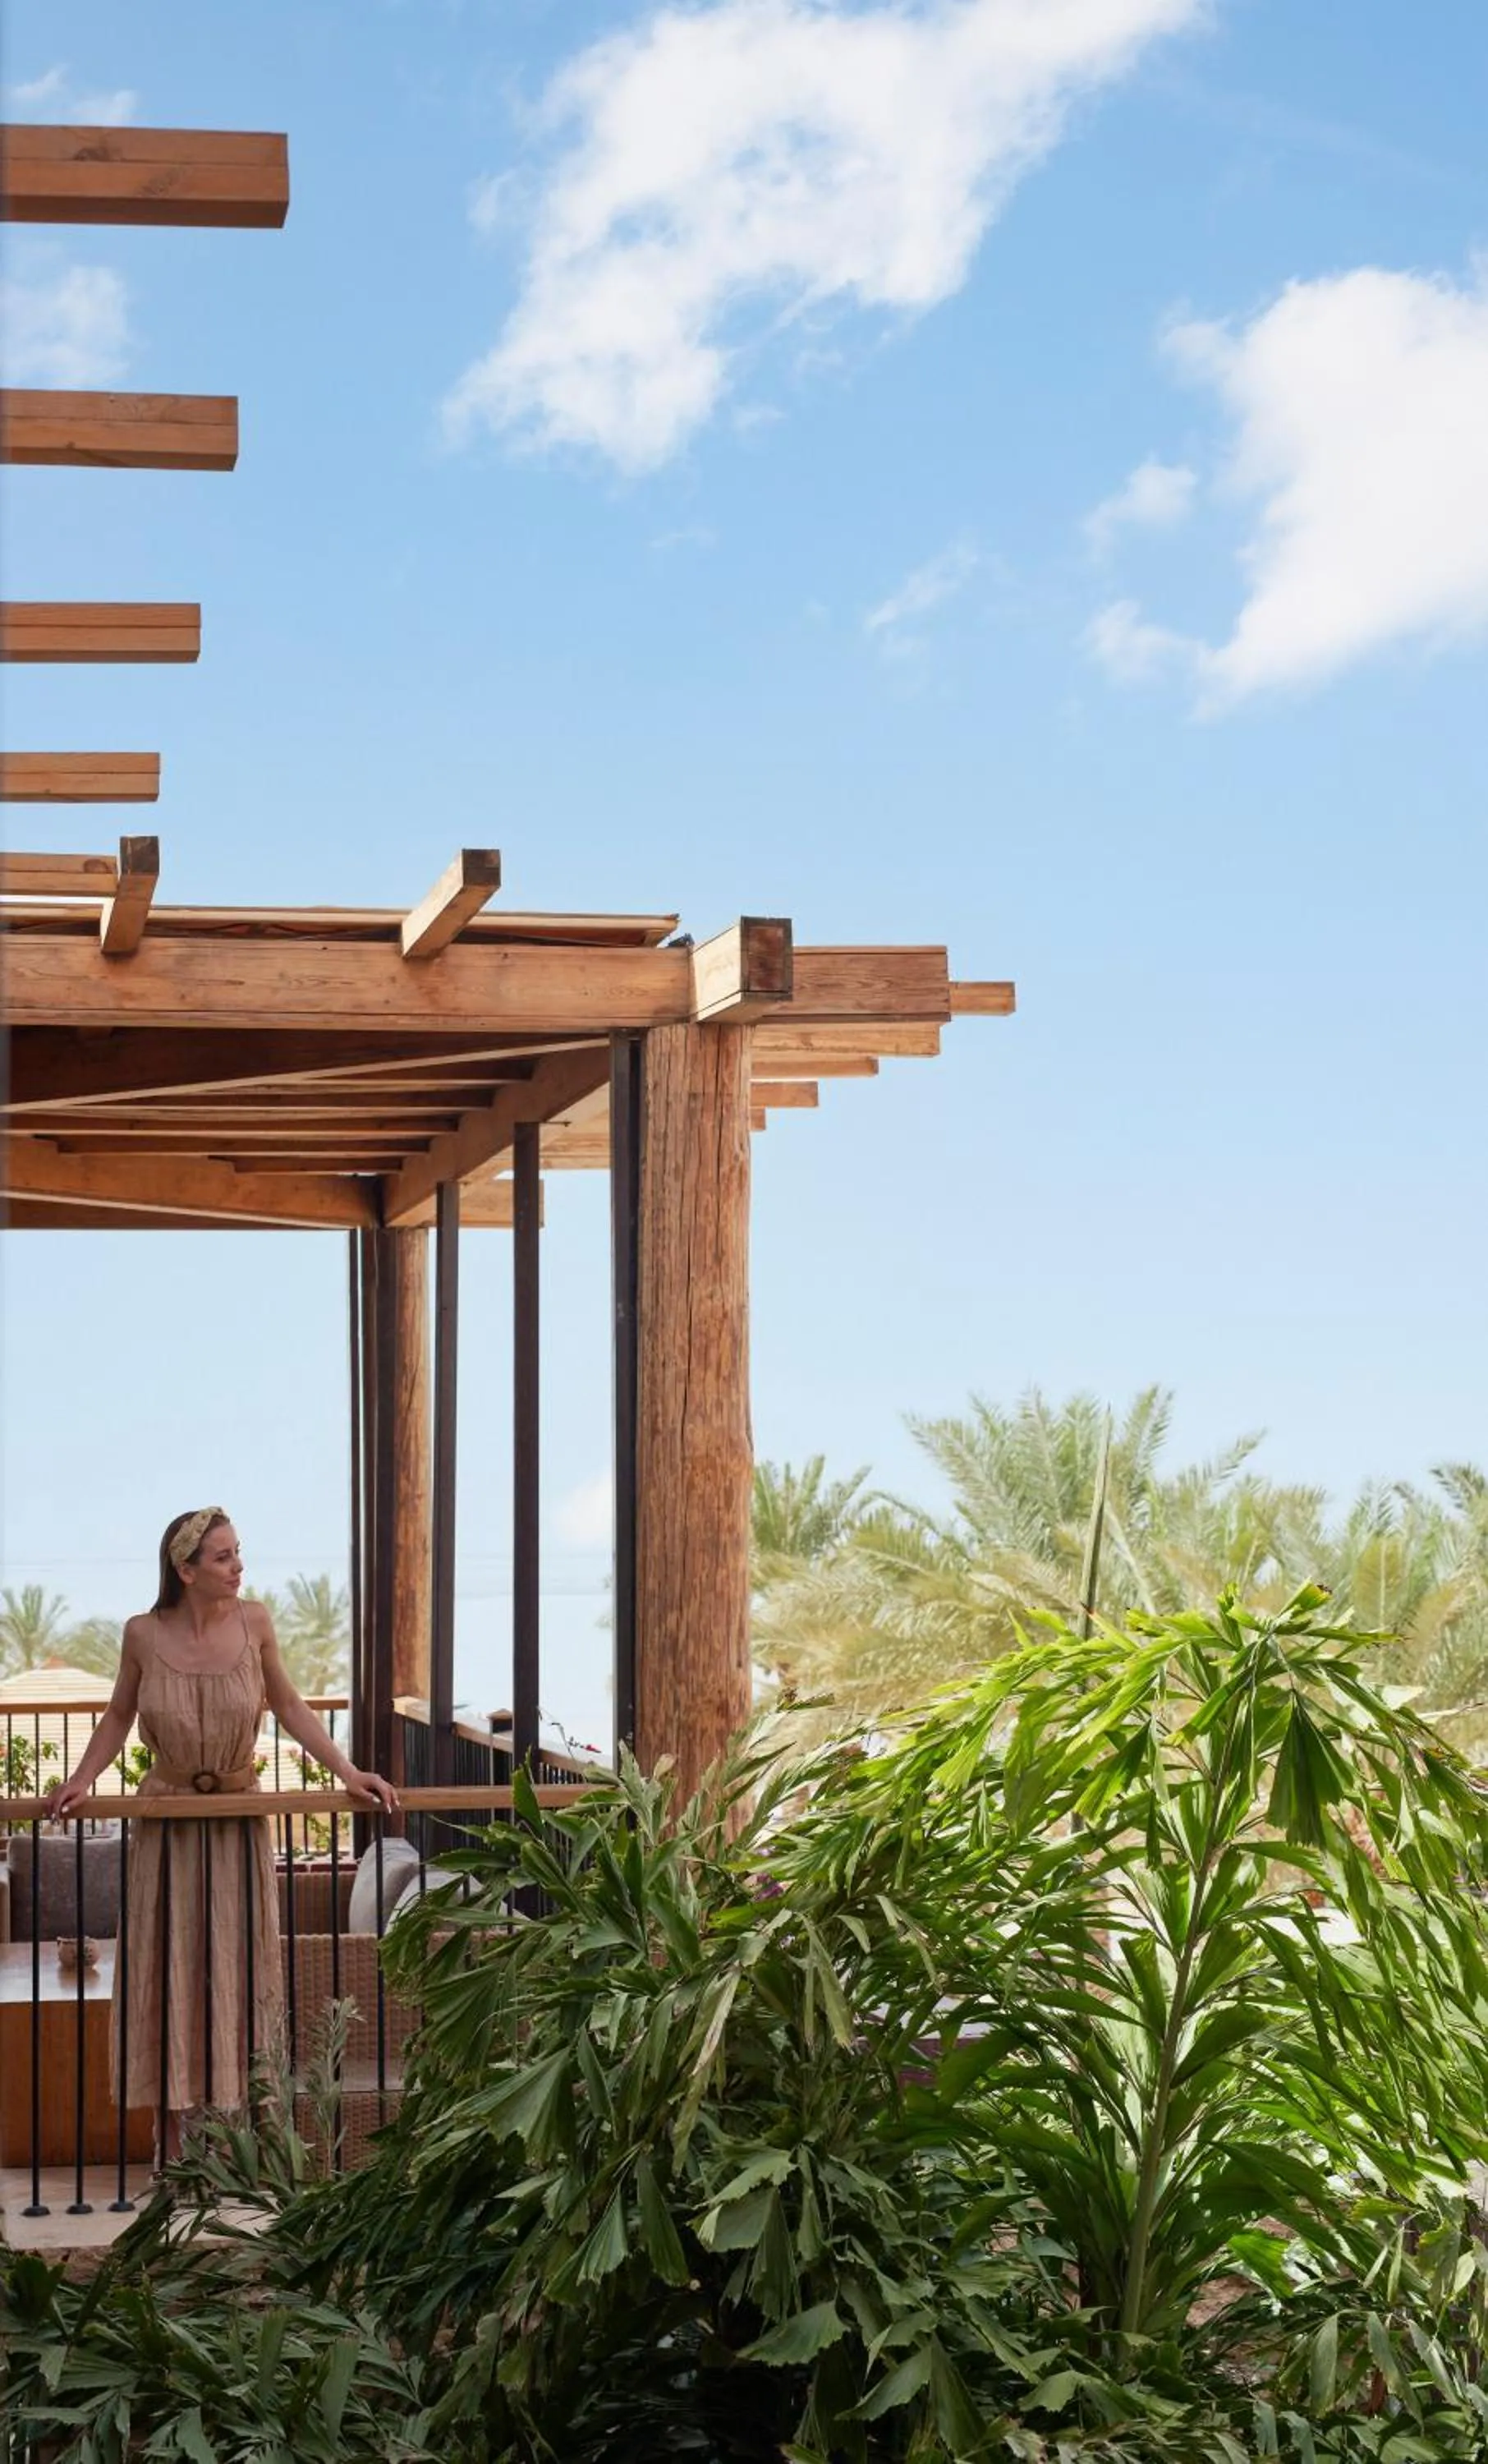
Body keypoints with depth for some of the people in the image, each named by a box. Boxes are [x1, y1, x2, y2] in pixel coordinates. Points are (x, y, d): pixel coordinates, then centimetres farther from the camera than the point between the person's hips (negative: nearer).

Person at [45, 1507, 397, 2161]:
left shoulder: (253, 1621, -7)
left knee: (235, 1973, 5)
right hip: (168, 1826, -1)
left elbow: (287, 1706, 4)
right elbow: (118, 1718, 4)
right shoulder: (143, 1635, -9)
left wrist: (349, 1773, -2)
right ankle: (174, 2148, 11)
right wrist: (81, 1782, -9)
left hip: (238, 1823, 1)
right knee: (169, 1978, 3)